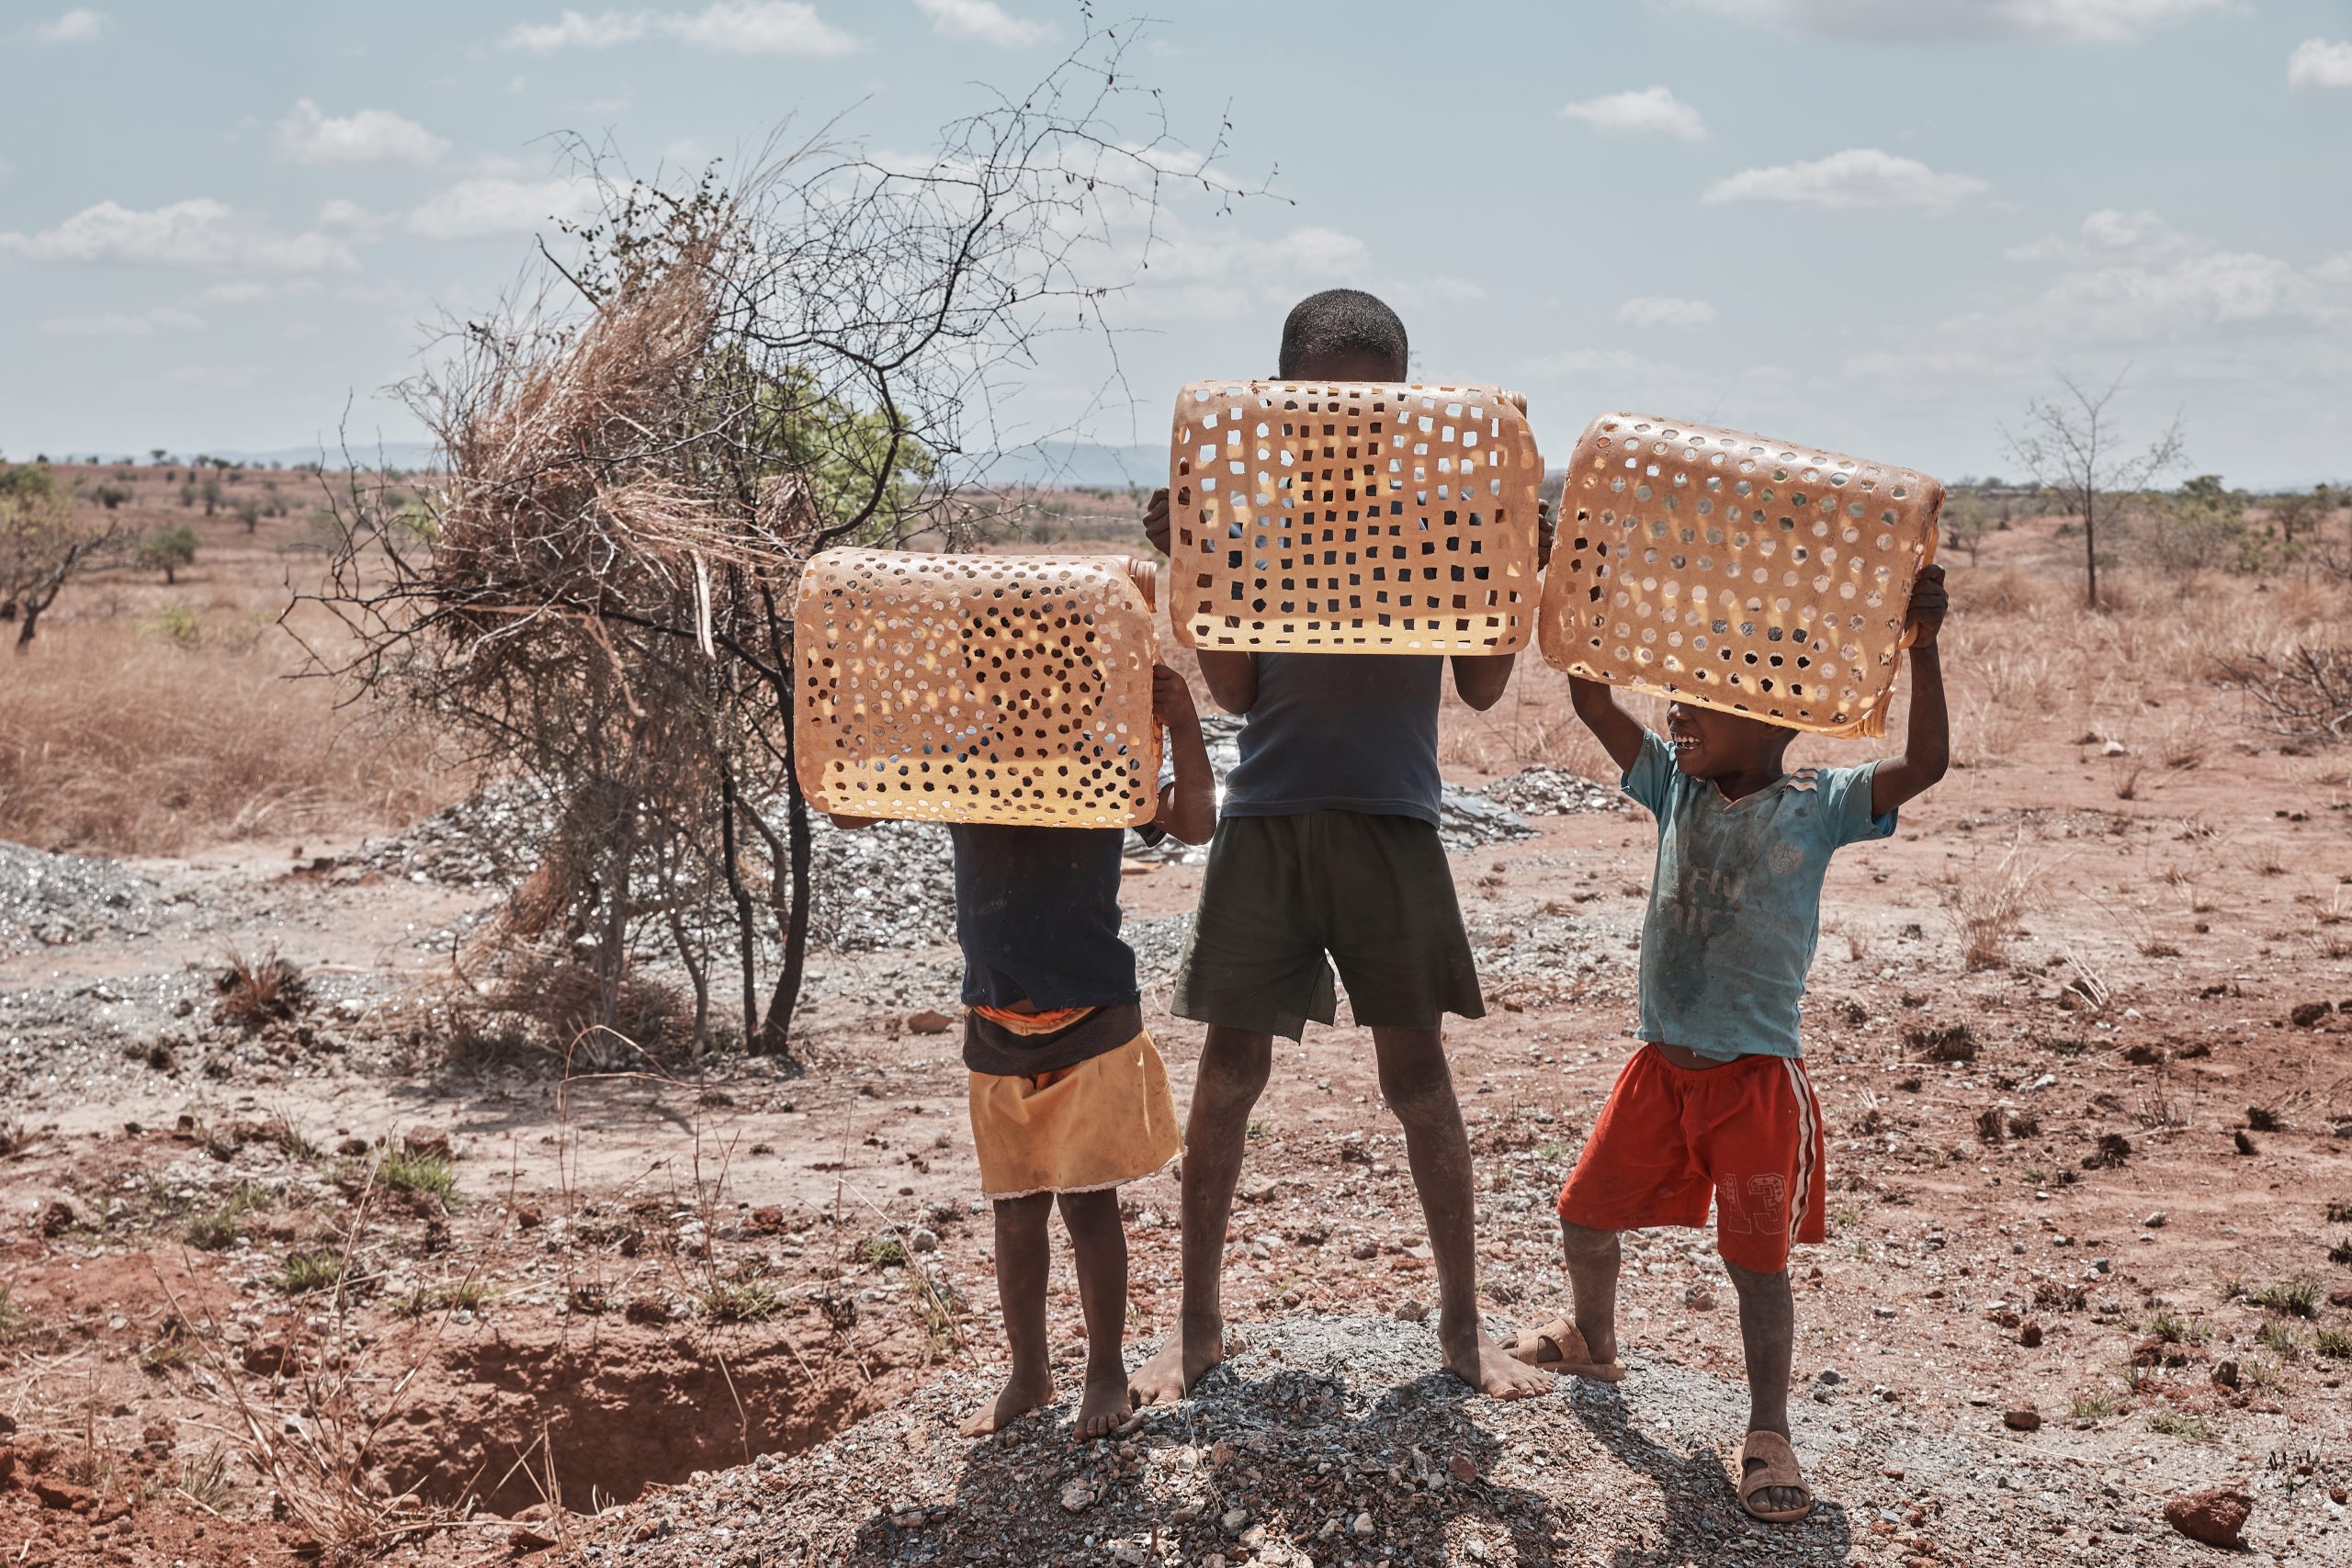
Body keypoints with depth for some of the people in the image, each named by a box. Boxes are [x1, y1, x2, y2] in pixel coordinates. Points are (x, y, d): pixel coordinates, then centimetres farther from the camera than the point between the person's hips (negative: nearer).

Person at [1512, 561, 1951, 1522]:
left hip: (1757, 1074, -5)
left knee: (1756, 1256, -1)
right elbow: (1594, 705, -3)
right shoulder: (1676, 786, 3)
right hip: (1661, 1064, 5)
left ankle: (1767, 1433, 14)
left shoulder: (1816, 807, -10)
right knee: (1588, 1210, 17)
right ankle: (1592, 1342, 45)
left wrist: (1922, 649, -31)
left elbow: (1924, 764, -22)